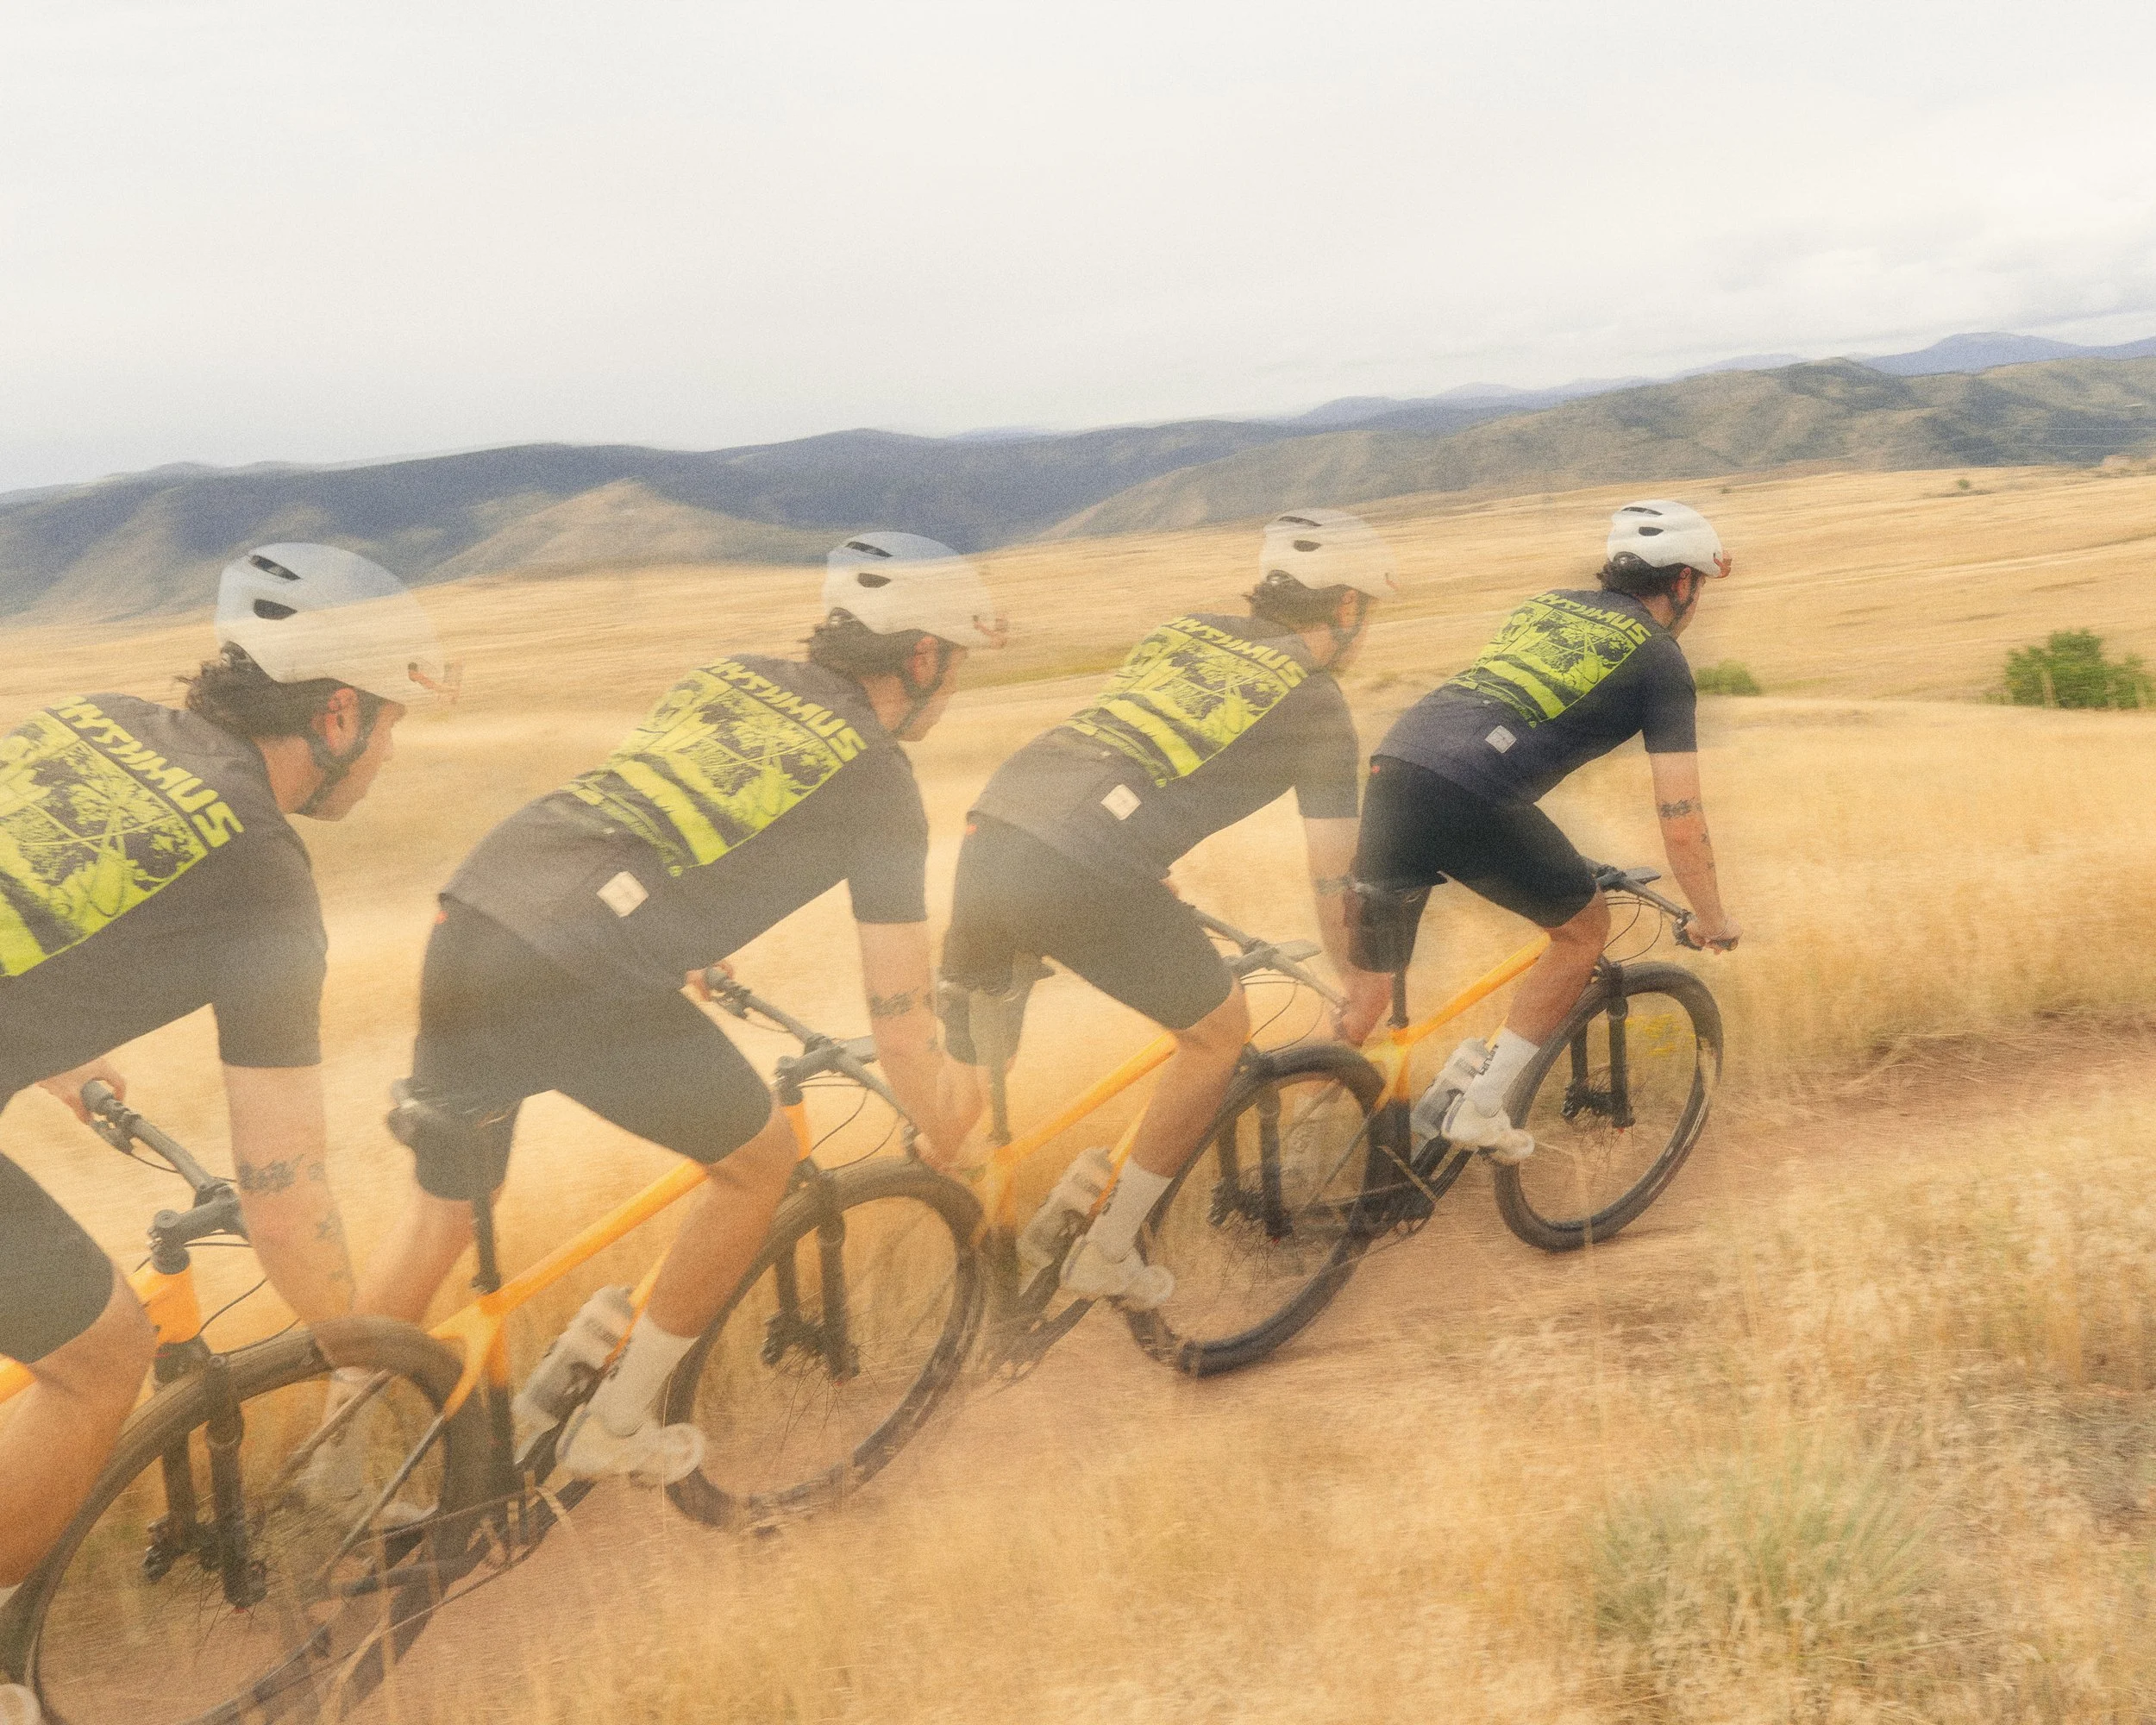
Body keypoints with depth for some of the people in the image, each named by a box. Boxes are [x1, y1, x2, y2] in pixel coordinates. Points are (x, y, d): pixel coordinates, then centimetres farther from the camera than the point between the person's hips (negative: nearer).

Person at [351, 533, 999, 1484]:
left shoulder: (725, 676, 23)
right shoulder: (879, 783, 6)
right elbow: (902, 1038, 7)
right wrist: (952, 1134, 26)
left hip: (471, 916, 7)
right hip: (583, 985, -6)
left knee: (441, 1209, 26)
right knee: (760, 1161, 19)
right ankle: (615, 1429, 27)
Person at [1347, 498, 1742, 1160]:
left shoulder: (1547, 604, 29)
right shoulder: (1659, 658, 11)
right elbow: (1681, 824, 10)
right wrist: (1711, 919, 22)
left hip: (1394, 763, 6)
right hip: (1473, 798, -6)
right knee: (1584, 928, 17)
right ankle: (1478, 1105, 13)